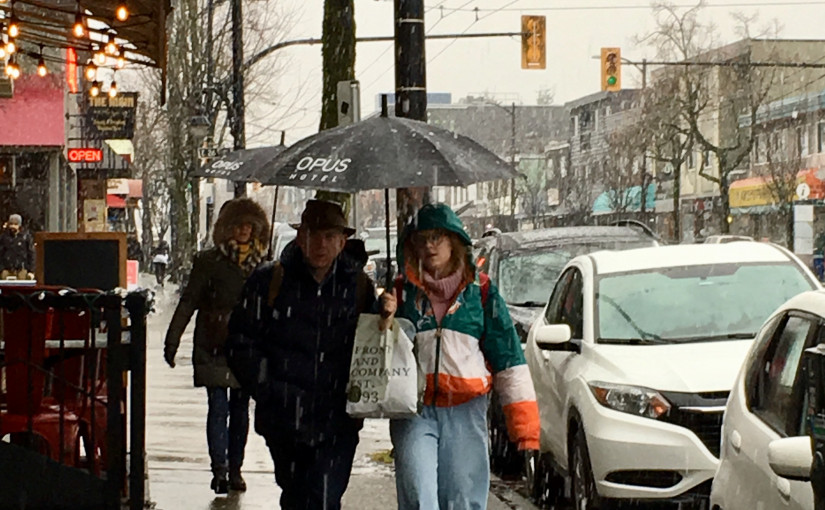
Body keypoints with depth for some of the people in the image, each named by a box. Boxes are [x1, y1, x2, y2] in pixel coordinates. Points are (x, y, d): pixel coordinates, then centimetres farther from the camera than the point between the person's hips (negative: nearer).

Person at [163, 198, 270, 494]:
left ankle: (234, 469, 14)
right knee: (218, 407, -8)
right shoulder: (209, 262, 0)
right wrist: (172, 340, -4)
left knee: (241, 409, 7)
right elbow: (188, 302, 0)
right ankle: (219, 469, -9)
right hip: (214, 347, -3)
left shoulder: (262, 264, 8)